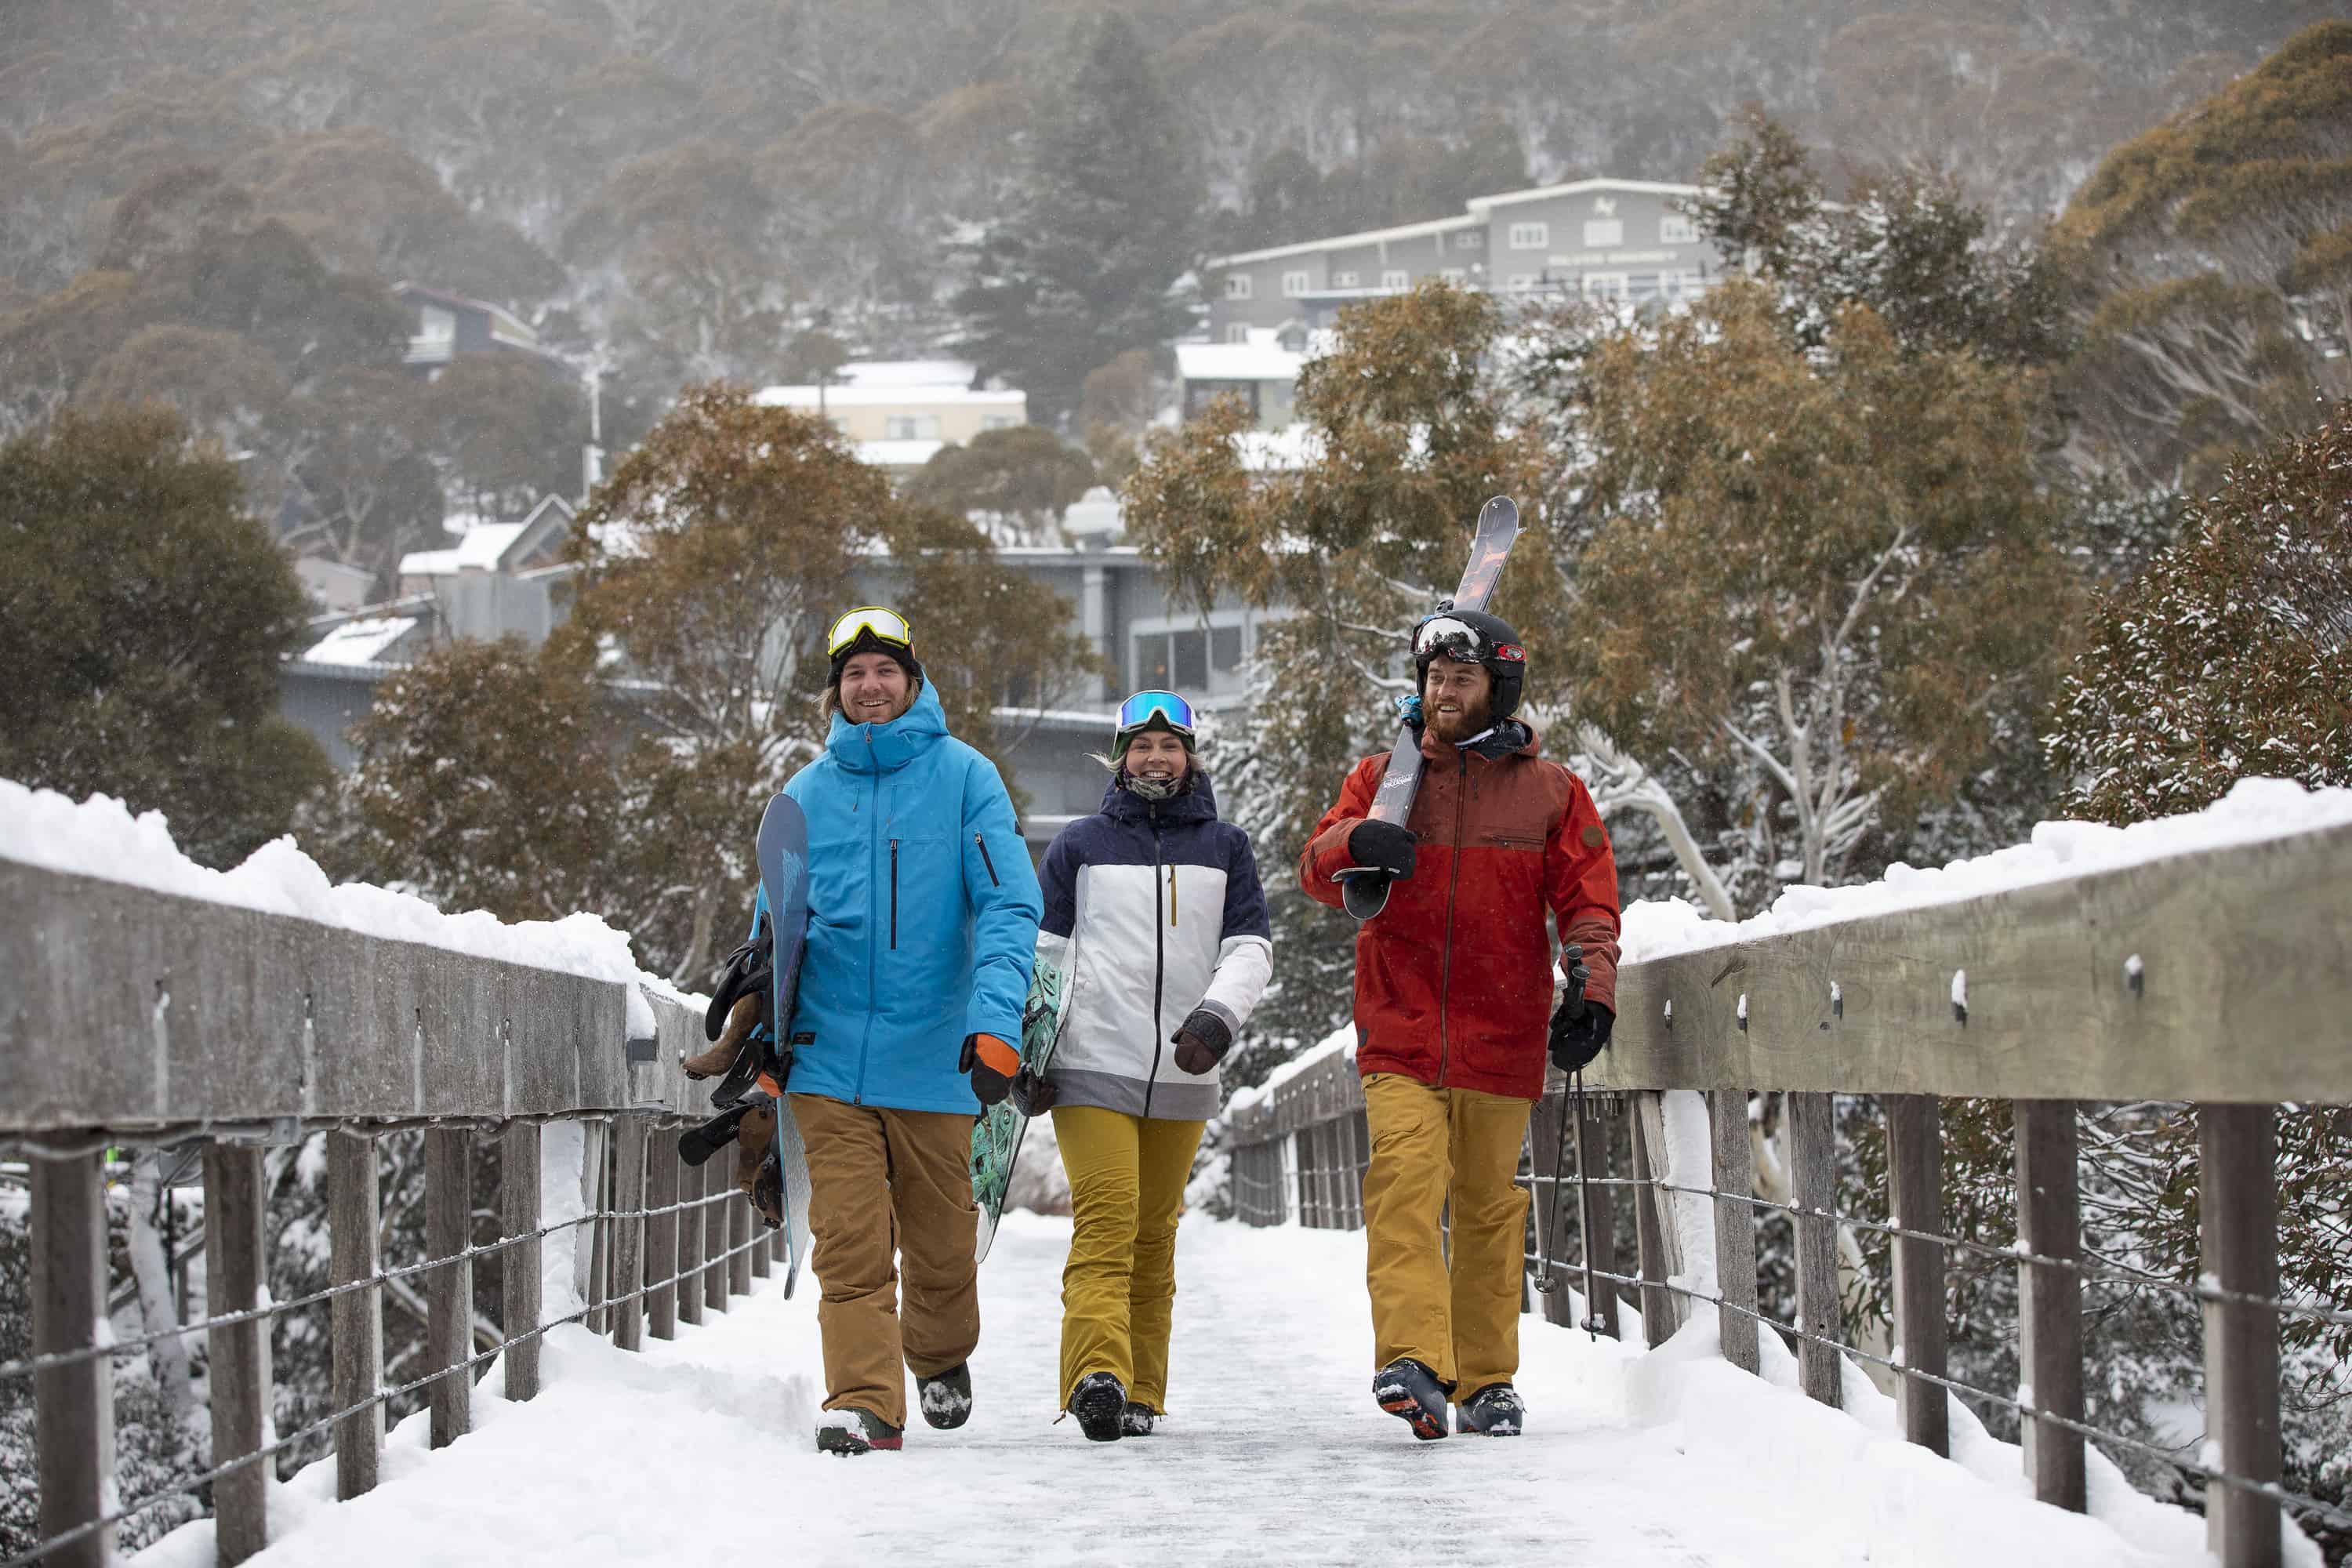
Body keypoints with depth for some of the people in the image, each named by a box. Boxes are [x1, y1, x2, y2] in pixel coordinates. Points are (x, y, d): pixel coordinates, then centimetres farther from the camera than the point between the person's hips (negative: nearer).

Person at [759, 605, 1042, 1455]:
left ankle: (940, 1357, 36)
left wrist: (996, 1021, -20)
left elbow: (1008, 906, -8)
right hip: (830, 1060, 1)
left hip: (934, 1058, -1)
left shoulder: (964, 778, 0)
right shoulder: (808, 794, 8)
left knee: (940, 1243, 10)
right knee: (850, 1245, -9)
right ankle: (865, 1401, -7)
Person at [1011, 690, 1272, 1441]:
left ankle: (1141, 1392, 11)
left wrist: (1216, 1018, -12)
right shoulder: (1080, 844, 9)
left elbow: (1250, 947, 6)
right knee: (1105, 1221, -16)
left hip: (1182, 1072, 2)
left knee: (1154, 1236, 7)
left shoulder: (1225, 848, 12)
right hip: (1093, 1068, -2)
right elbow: (1043, 950, 10)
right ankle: (1098, 1376, -28)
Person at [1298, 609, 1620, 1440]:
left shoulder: (1550, 792, 8)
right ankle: (1414, 1363, -27)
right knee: (1405, 1183, -18)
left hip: (1502, 1036, 0)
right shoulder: (1385, 777, 11)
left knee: (1488, 1205, 7)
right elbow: (1317, 869, 3)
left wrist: (1591, 996, -10)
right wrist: (1354, 841, -20)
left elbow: (1588, 903, 5)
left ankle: (1487, 1379, 16)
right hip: (1401, 1030, 0)